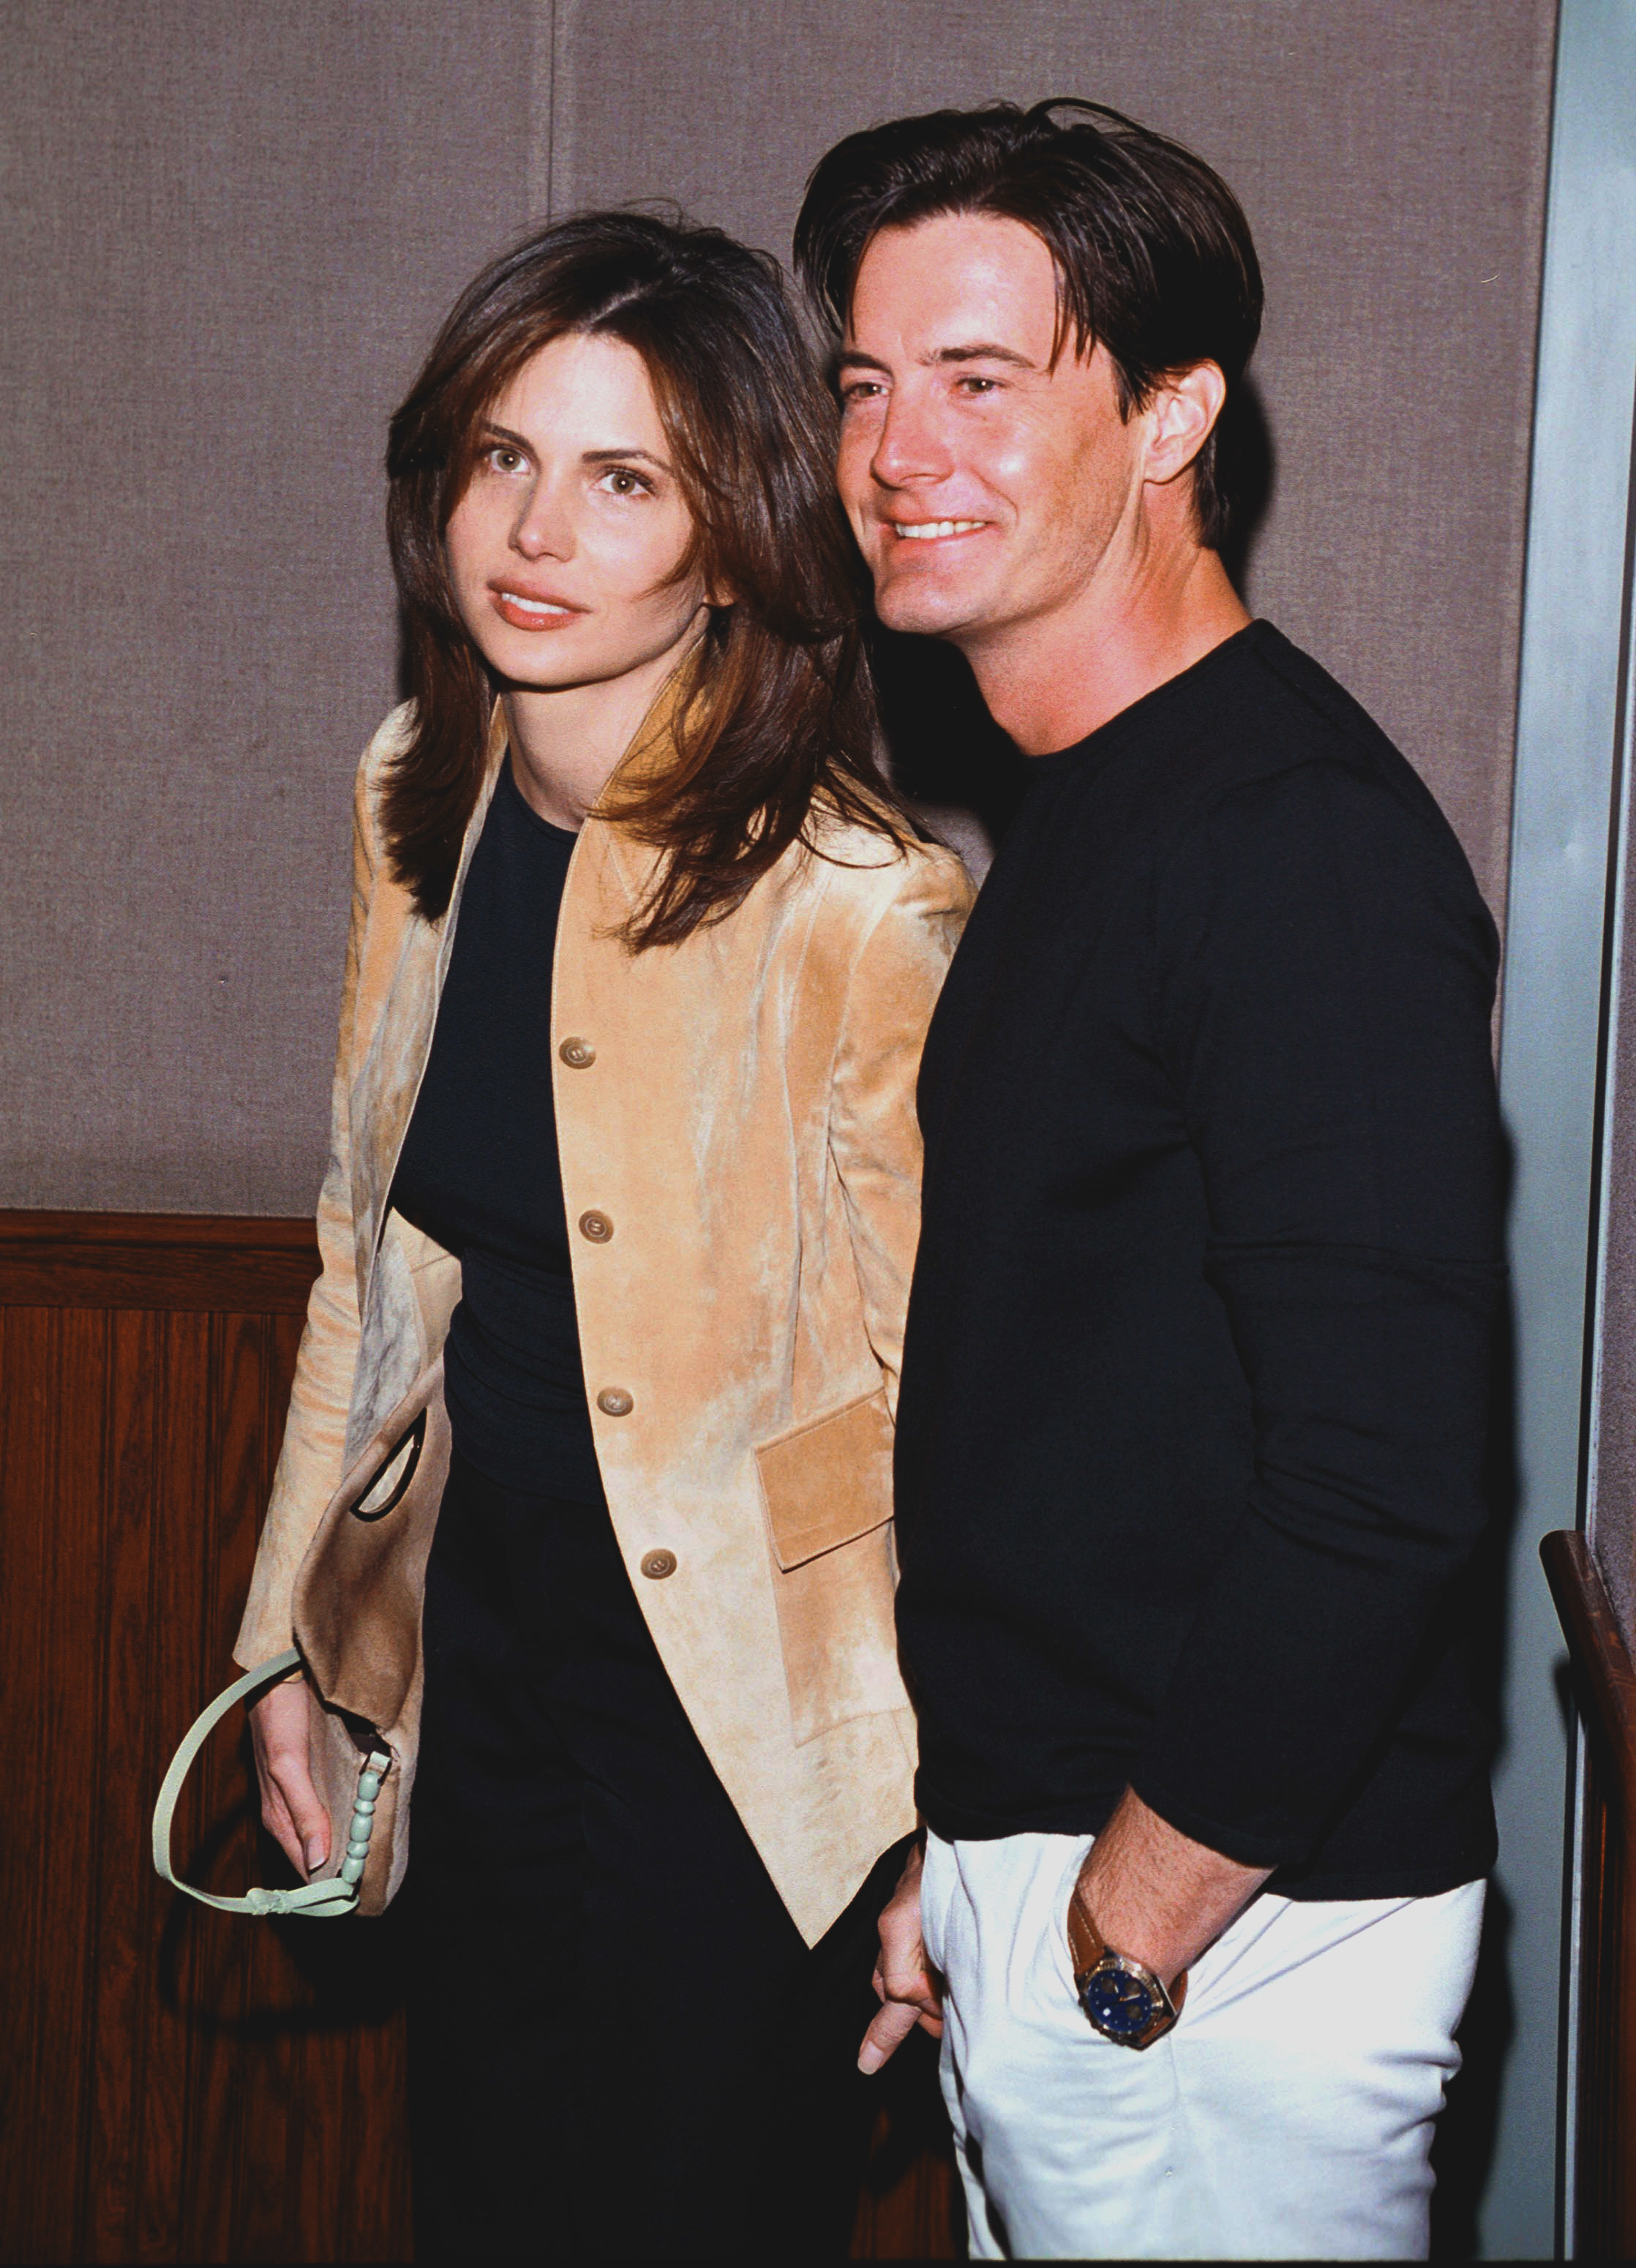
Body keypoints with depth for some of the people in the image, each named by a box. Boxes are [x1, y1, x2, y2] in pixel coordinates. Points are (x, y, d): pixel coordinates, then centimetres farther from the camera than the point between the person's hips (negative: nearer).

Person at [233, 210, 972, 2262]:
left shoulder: (862, 900, -21)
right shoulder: (417, 797, 0)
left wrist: (954, 1845, -10)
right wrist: (292, 1636, 12)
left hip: (741, 1725, -6)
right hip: (480, 1671, 6)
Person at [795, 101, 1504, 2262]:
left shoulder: (1299, 841, -21)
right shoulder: (1076, 813, 10)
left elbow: (1380, 1489, -26)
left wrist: (1128, 1930, -16)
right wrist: (965, 1854, 12)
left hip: (1221, 1921, -9)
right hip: (1044, 1877, 9)